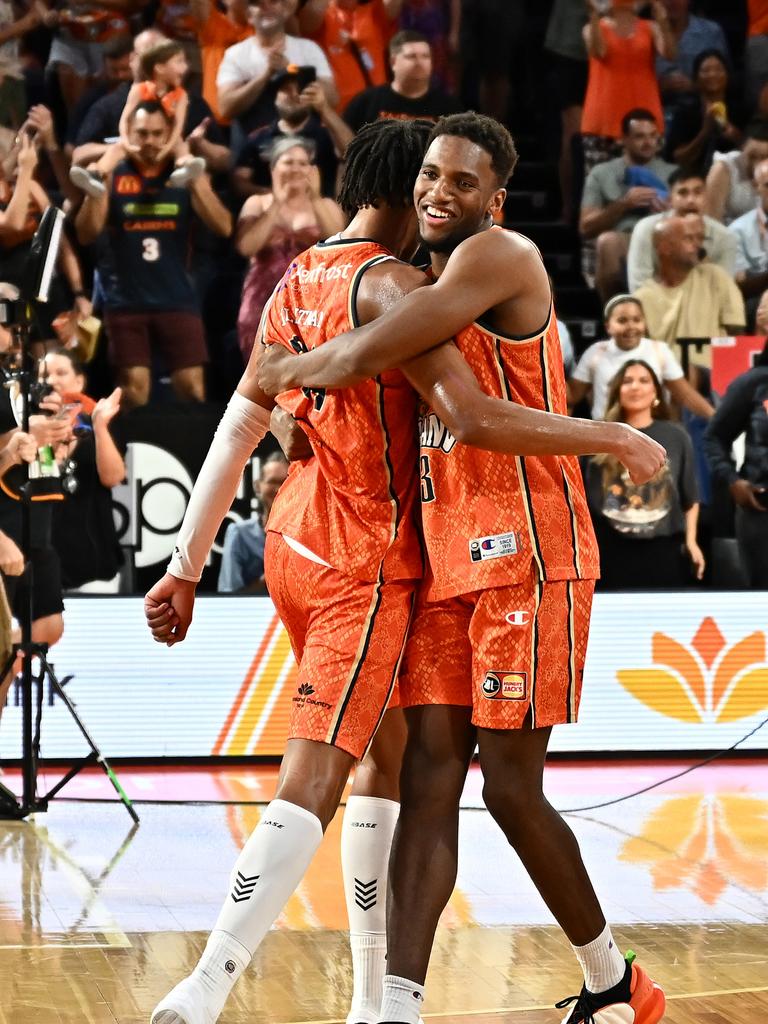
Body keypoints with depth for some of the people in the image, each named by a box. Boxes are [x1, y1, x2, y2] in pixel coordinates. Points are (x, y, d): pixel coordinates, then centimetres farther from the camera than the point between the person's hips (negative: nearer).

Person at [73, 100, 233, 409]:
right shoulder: (112, 174, 2)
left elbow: (223, 227, -6)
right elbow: (86, 234, -6)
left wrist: (196, 182, -19)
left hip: (177, 298, 1)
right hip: (126, 300, -1)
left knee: (192, 386, -2)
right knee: (134, 385, -4)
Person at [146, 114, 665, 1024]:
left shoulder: (297, 283, 13)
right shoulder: (390, 282, -13)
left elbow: (237, 430, 14)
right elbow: (472, 417, -24)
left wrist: (187, 566, 16)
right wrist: (613, 438, -15)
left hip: (293, 545, 9)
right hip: (362, 561, -9)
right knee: (309, 787, -14)